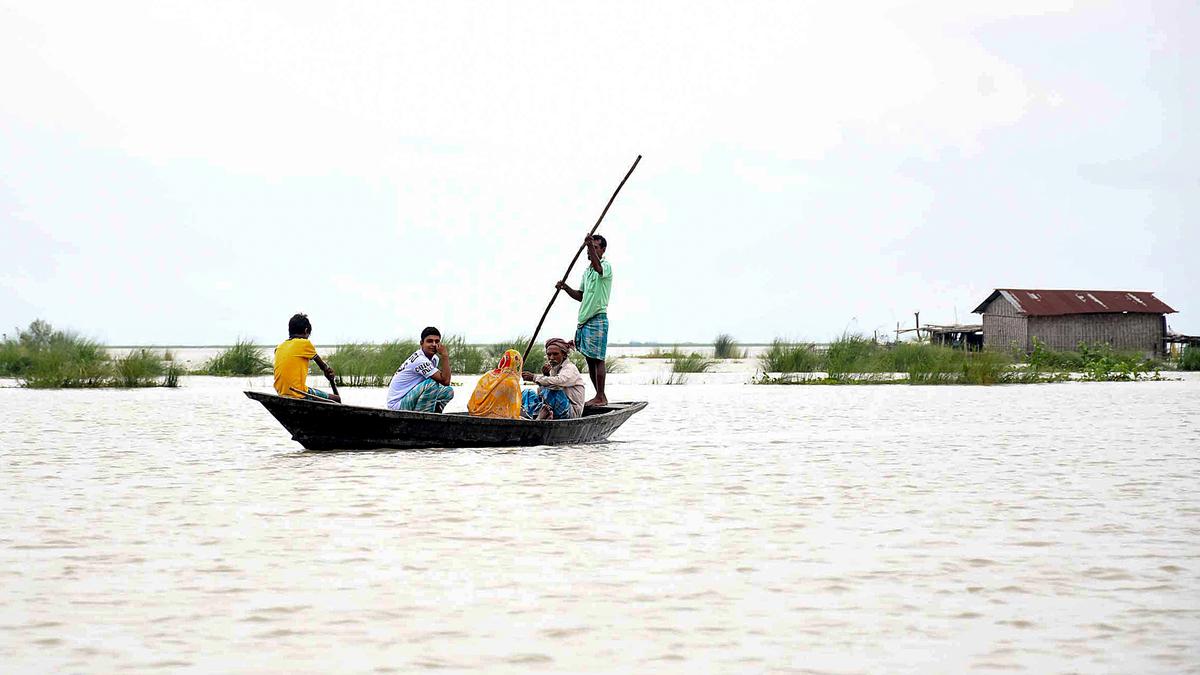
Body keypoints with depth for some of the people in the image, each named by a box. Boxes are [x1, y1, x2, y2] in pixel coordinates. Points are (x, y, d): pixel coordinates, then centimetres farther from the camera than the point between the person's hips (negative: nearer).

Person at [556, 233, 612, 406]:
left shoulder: (606, 266, -5)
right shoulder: (587, 271, 20)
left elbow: (598, 268, -31)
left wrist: (591, 245, -40)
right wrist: (565, 288, 8)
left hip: (598, 319, -9)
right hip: (584, 319, 9)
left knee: (597, 359, -9)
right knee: (590, 359, 9)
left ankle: (601, 397, -7)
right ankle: (599, 396, 14)